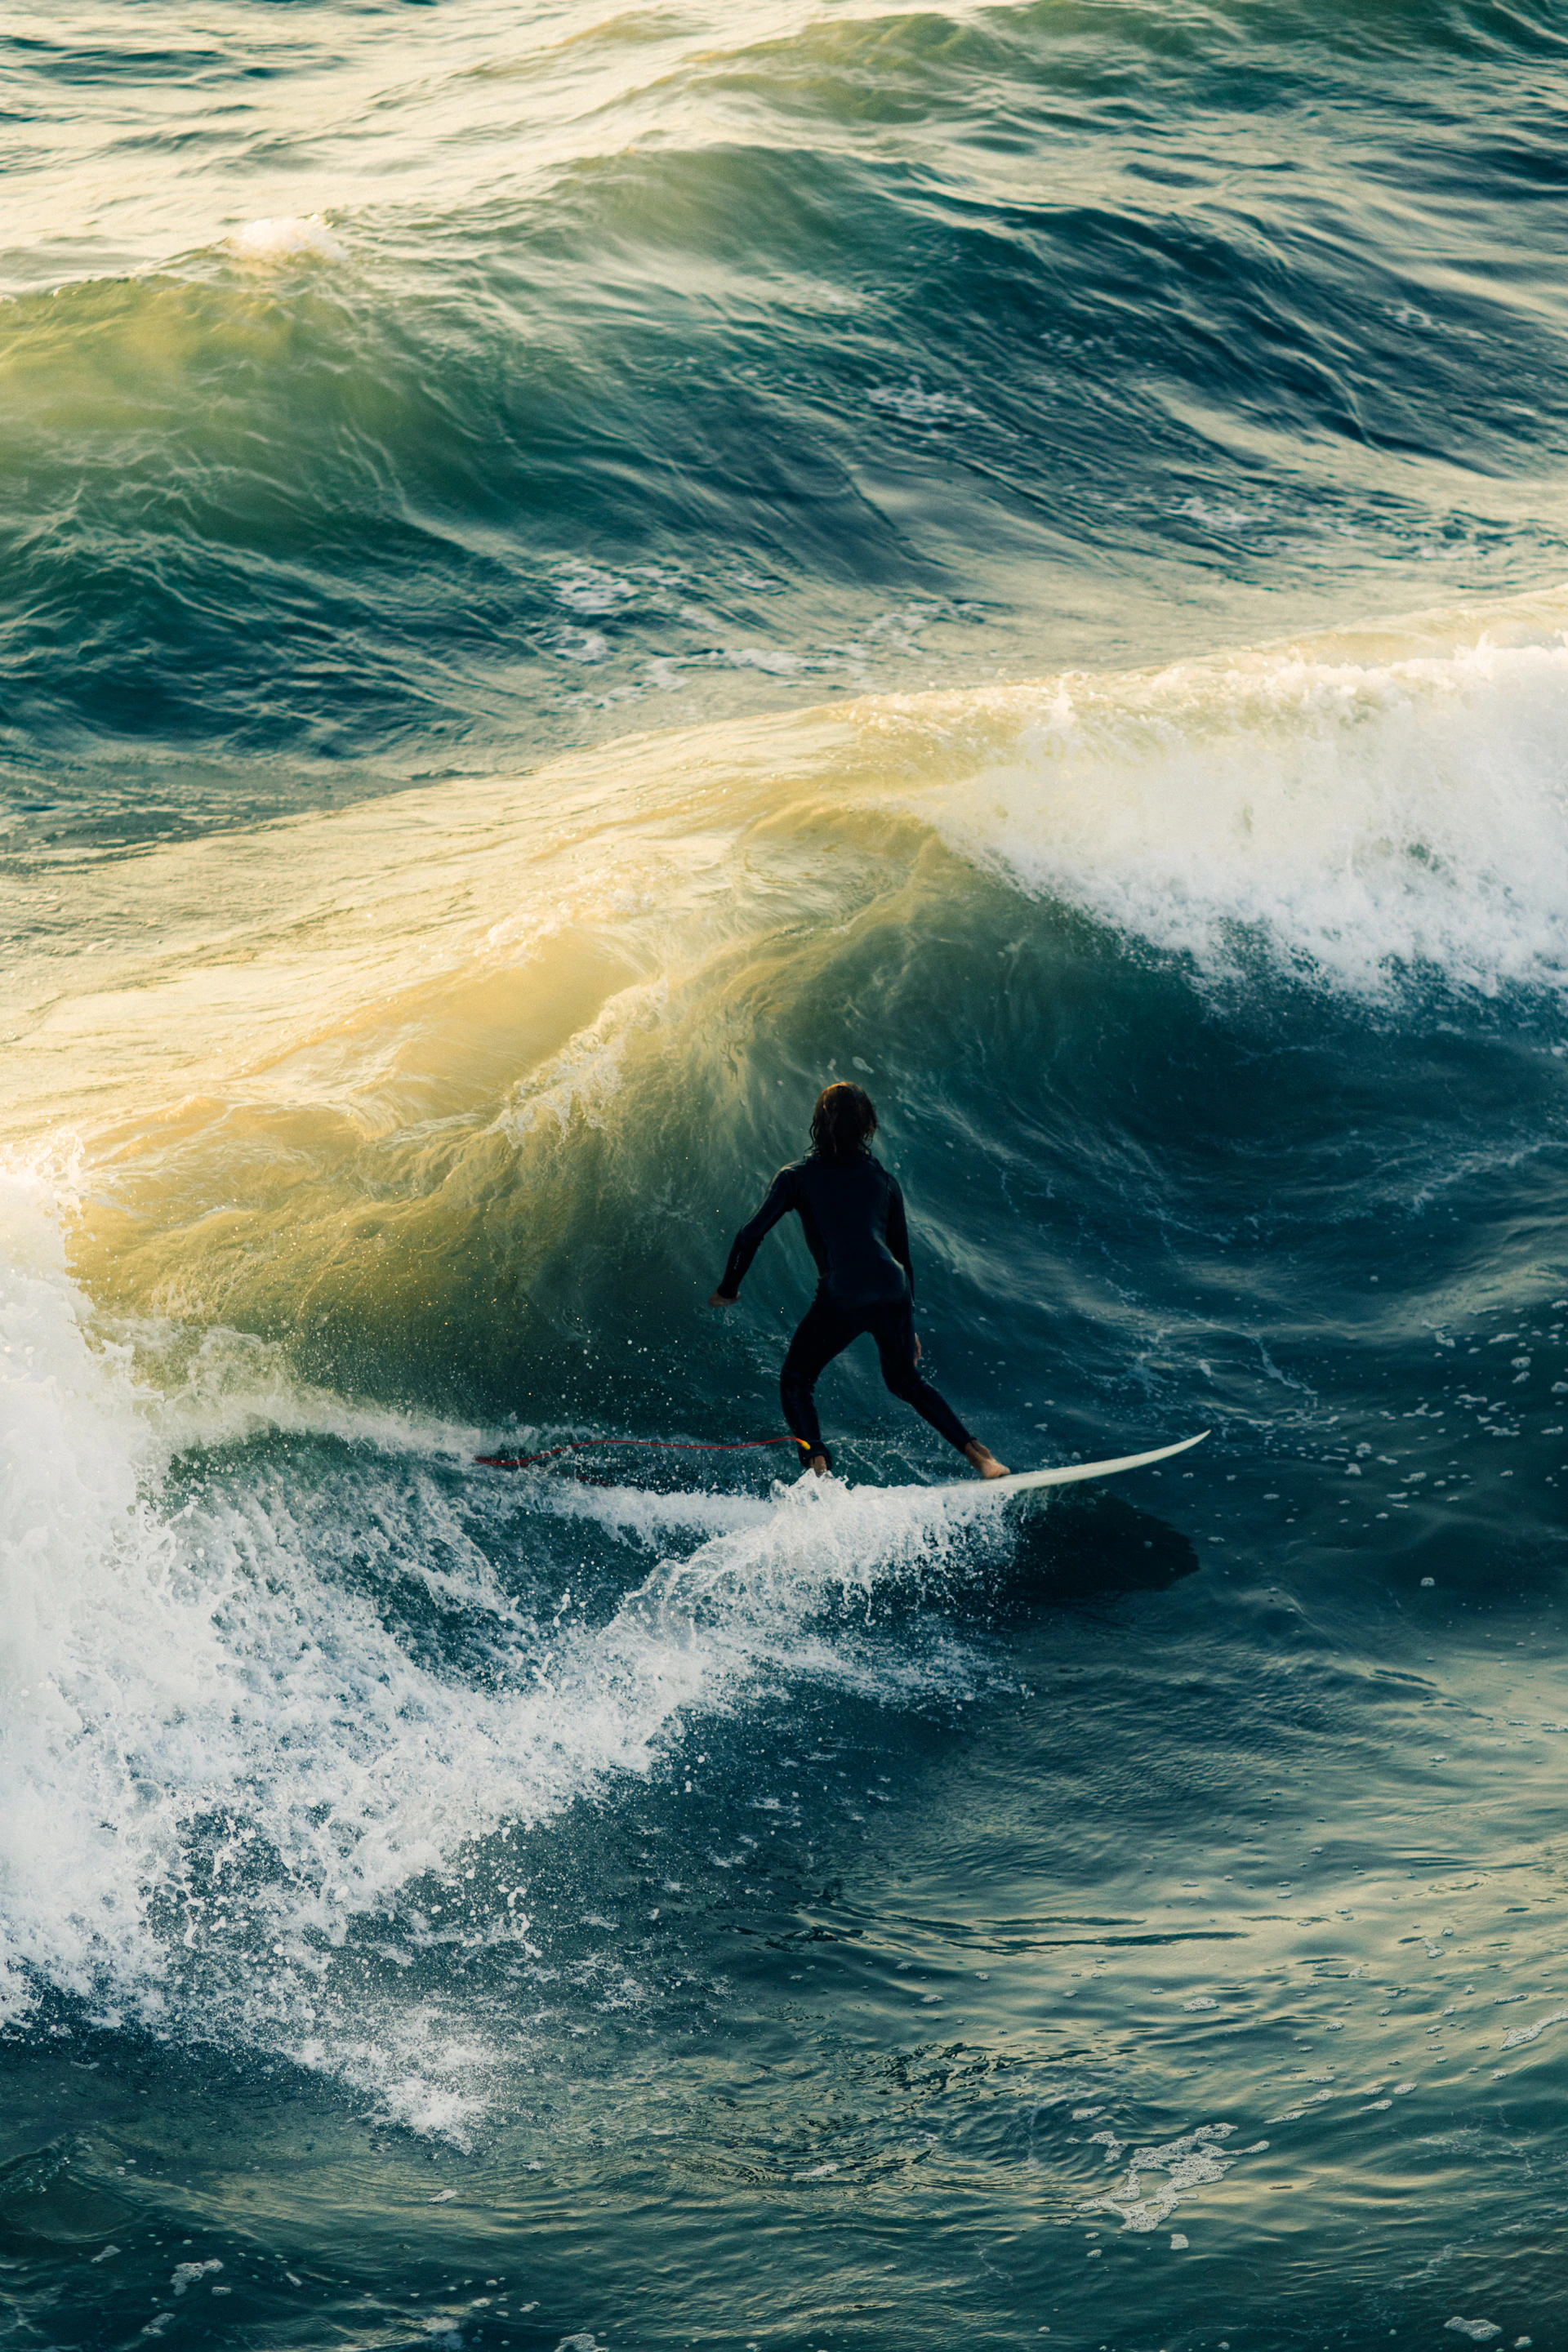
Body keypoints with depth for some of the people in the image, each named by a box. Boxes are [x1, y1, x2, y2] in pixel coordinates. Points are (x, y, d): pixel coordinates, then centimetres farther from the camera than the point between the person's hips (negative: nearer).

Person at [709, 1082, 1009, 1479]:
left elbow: (752, 1235, 3)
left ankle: (819, 1471, -9)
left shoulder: (798, 1177, 10)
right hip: (894, 1291, 4)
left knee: (795, 1382, 15)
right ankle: (978, 1454, 14)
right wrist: (908, 1325, 32)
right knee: (906, 1381, 28)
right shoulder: (883, 1179, 20)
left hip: (842, 1297, -4)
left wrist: (728, 1289, 18)